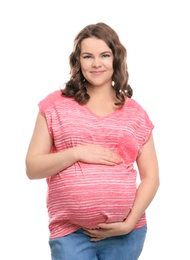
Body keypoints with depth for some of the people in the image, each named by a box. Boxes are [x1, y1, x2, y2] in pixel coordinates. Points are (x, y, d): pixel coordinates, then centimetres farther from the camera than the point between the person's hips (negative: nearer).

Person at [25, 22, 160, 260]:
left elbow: (150, 177, 6)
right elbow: (32, 168, 1)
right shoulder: (56, 105, 4)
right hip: (70, 233, -1)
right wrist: (77, 153, -12)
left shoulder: (135, 113, 7)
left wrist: (130, 222, -7)